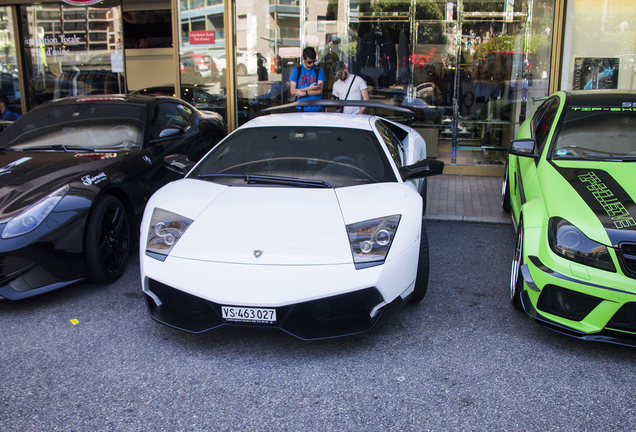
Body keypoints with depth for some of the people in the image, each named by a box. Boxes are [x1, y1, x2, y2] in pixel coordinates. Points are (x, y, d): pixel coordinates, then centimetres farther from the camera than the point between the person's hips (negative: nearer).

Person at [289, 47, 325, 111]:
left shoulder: (319, 70, 7)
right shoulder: (296, 70, 6)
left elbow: (319, 91, -3)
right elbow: (292, 92, -2)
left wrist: (303, 93, -10)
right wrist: (309, 88, -7)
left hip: (316, 109, 1)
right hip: (301, 109, 0)